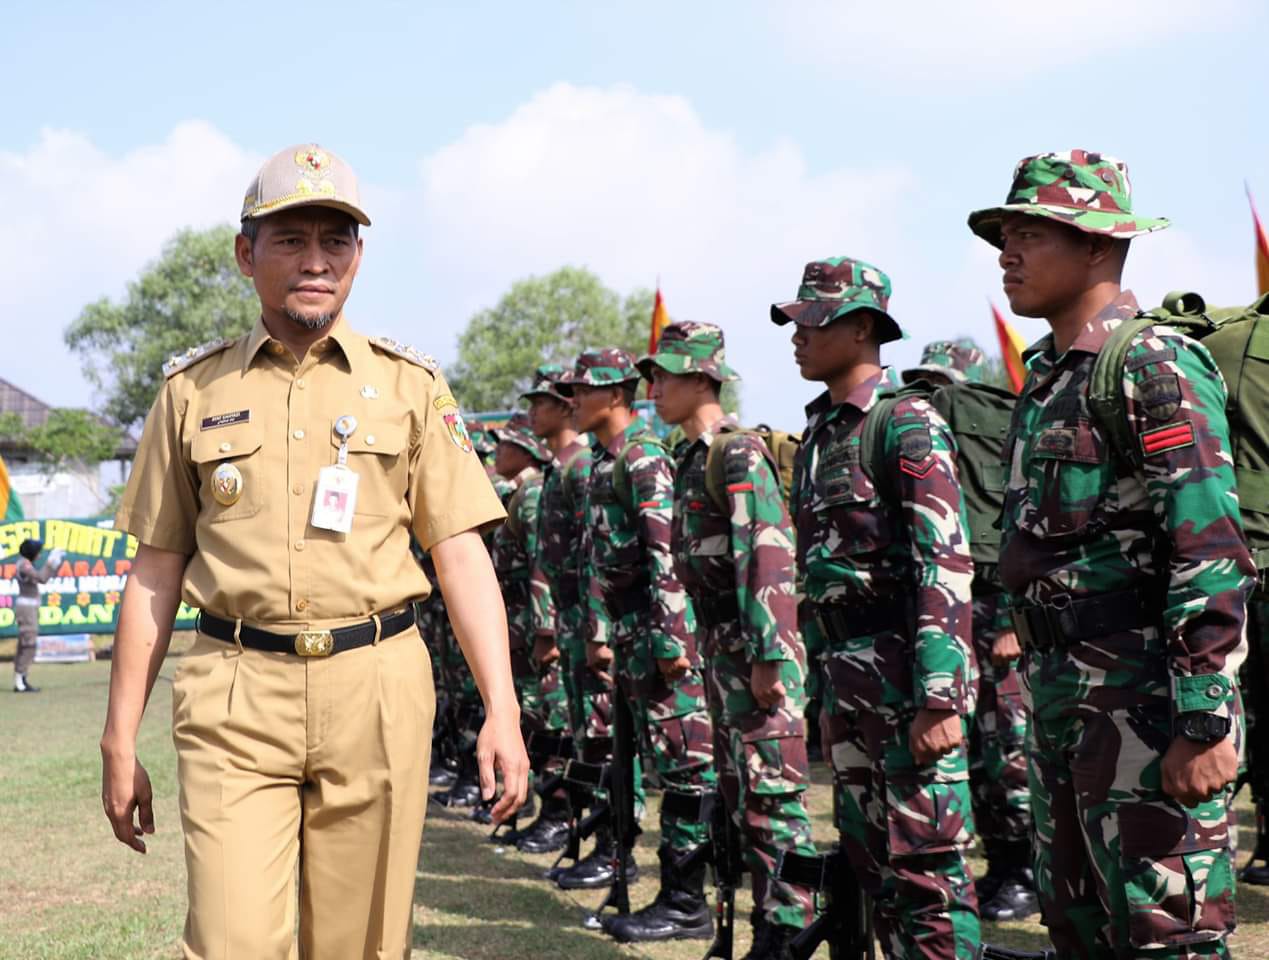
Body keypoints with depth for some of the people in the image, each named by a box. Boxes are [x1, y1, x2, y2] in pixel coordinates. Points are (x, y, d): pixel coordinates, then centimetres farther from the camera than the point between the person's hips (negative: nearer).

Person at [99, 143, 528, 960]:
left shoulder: (410, 385, 7)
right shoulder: (192, 389, 9)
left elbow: (461, 553, 3)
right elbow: (156, 571, 10)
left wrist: (502, 711, -6)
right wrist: (121, 739, 7)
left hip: (376, 693, 0)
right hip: (235, 701, 0)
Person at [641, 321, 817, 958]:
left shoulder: (738, 451, -14)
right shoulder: (693, 457, 16)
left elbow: (769, 554, -22)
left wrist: (767, 655, -26)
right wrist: (708, 644, 18)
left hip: (755, 641, -10)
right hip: (721, 641, 10)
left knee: (771, 792, -7)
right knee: (737, 790, 14)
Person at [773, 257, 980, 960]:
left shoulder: (907, 423, -11)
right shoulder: (818, 433, 16)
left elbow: (947, 565, -19)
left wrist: (940, 699, -25)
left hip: (906, 667, -9)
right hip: (846, 669, 9)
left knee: (926, 866, -5)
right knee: (870, 859, 14)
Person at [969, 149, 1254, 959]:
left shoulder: (1156, 367, -12)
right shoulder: (1047, 376, 16)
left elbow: (1213, 557, -19)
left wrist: (1206, 722, -23)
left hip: (1143, 701, -9)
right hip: (1063, 694, 10)